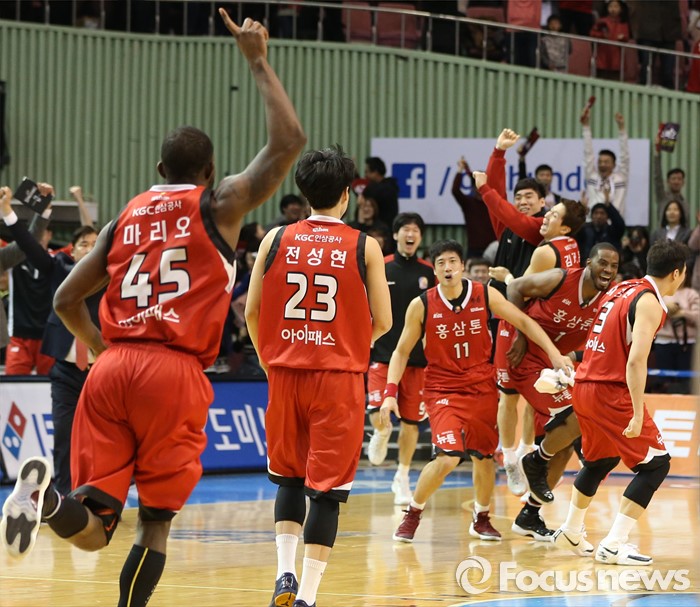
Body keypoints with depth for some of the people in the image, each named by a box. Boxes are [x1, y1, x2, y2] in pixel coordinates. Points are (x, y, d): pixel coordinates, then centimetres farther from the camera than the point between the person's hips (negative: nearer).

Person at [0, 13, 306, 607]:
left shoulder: (126, 217, 18)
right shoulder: (219, 204, 6)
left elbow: (67, 299, 16)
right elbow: (288, 140, 3)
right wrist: (258, 62, 10)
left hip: (112, 370, 4)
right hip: (175, 374, -4)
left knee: (92, 530, 2)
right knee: (156, 521, 6)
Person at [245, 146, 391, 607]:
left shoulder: (276, 240, 2)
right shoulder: (364, 247, -3)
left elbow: (252, 313, 5)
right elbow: (383, 322, 1)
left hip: (285, 373, 3)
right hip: (340, 378, -2)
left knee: (289, 476, 21)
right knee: (328, 487, 1)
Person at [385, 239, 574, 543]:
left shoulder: (485, 295, -7)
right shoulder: (422, 305, -10)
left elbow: (523, 321, 1)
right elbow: (401, 351, -2)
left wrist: (553, 353, -9)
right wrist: (390, 392, -13)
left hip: (483, 388, 3)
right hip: (443, 390, -3)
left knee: (484, 457, 9)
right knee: (447, 458, -19)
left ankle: (481, 518, 33)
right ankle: (412, 515, 3)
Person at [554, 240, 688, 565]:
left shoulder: (621, 289, 13)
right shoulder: (650, 302, -13)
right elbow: (636, 361, -23)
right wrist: (638, 415, -23)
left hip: (584, 387, 9)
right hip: (611, 392, -9)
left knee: (600, 461, 28)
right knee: (656, 463, -3)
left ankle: (571, 531, 43)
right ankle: (613, 545, -8)